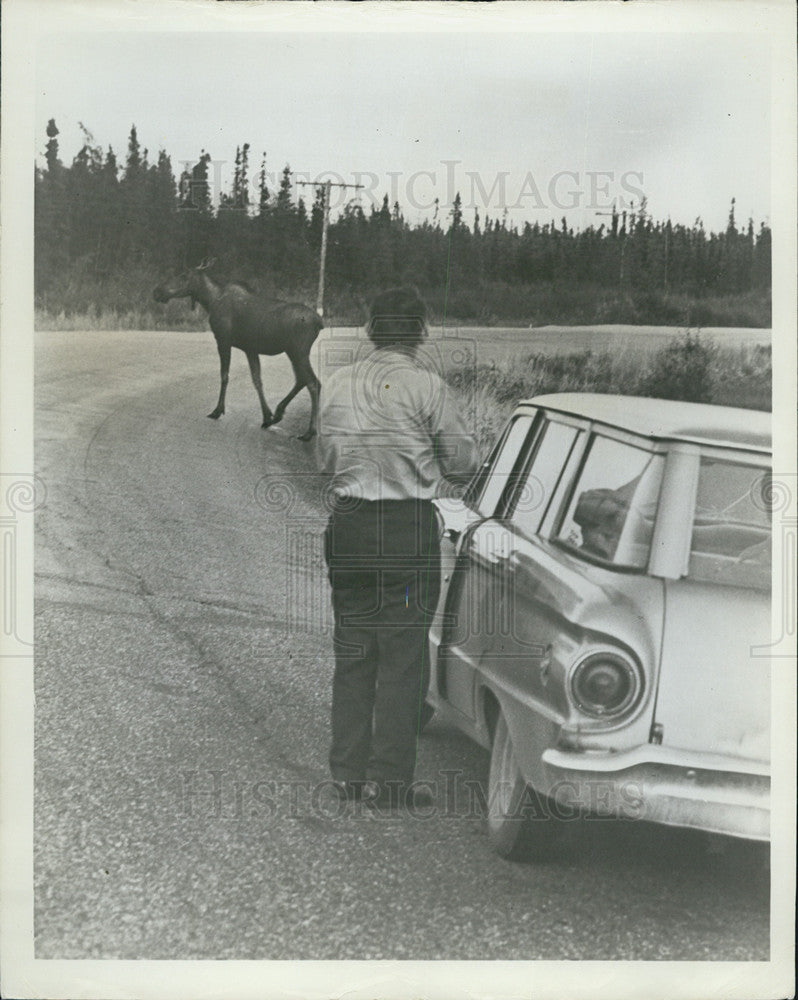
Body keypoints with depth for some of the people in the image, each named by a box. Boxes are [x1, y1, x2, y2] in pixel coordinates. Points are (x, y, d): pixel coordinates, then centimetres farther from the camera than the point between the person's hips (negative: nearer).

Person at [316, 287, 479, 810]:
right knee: (403, 653, 1)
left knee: (352, 649, 13)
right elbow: (463, 463, -3)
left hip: (347, 523, 5)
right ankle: (388, 778, 3)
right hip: (409, 525, -5)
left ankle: (349, 770, 17)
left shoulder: (337, 384, 7)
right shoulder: (426, 384, -9)